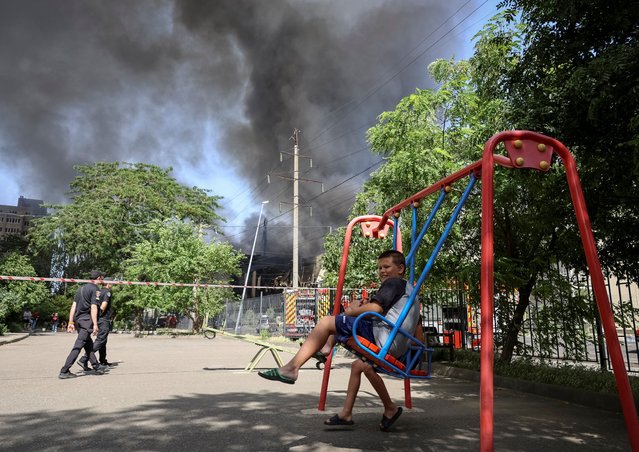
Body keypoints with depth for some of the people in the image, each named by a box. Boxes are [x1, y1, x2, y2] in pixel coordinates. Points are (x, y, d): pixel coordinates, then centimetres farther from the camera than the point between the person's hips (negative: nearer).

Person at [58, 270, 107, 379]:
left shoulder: (81, 288, 19)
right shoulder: (95, 289, -6)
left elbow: (73, 305, 15)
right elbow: (93, 307, -14)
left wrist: (71, 322, 15)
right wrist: (95, 324, -16)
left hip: (77, 320, 9)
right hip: (86, 320, -9)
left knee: (89, 344, 15)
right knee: (78, 346, -7)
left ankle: (96, 367, 21)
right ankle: (64, 371, -10)